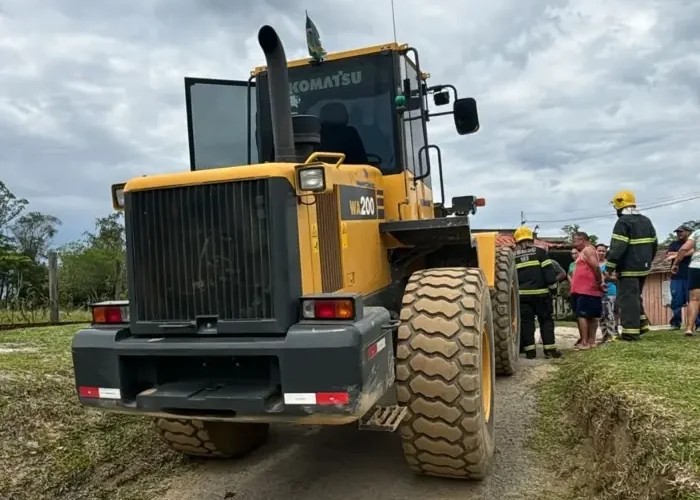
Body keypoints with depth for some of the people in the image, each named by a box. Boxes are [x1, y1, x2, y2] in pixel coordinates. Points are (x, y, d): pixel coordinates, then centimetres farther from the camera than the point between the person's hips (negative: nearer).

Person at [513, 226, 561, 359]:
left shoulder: (513, 256, 7)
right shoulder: (539, 252, 0)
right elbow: (548, 270, -6)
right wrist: (552, 285, 0)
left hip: (522, 294, 2)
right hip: (541, 292, -1)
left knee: (526, 322, 5)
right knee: (546, 320, 7)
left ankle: (530, 350, 2)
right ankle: (550, 349, 4)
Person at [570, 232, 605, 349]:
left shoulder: (587, 250, -10)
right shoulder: (585, 251, 21)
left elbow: (596, 266, -21)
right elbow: (594, 268, 20)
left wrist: (599, 283, -16)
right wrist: (599, 283, 13)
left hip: (585, 290, -10)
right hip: (590, 290, 10)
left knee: (581, 315, -10)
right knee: (591, 316, 10)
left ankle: (584, 343, -11)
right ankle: (591, 341, 14)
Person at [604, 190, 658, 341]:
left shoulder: (623, 222, -13)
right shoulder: (646, 220, 13)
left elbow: (617, 247, -20)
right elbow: (654, 243, 19)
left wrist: (609, 267, -16)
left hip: (629, 268, -8)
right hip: (643, 267, 9)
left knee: (628, 298, -6)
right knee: (636, 296, 21)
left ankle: (631, 331, -6)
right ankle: (642, 324, 22)